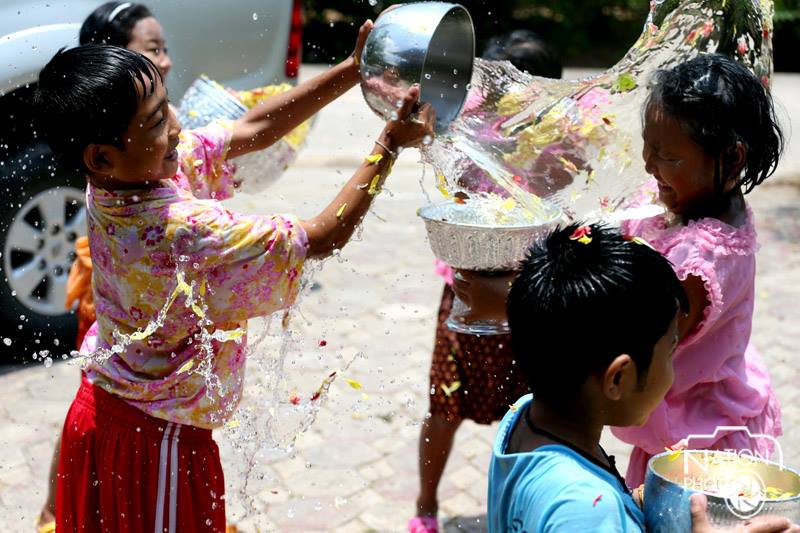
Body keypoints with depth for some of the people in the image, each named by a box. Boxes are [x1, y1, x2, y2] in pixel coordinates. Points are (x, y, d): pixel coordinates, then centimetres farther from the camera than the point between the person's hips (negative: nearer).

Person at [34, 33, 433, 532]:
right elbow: (324, 237, -22)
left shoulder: (115, 182, -9)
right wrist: (390, 145, -15)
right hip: (158, 438, -8)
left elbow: (252, 128, -3)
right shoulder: (187, 231, -33)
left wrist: (352, 70, -7)